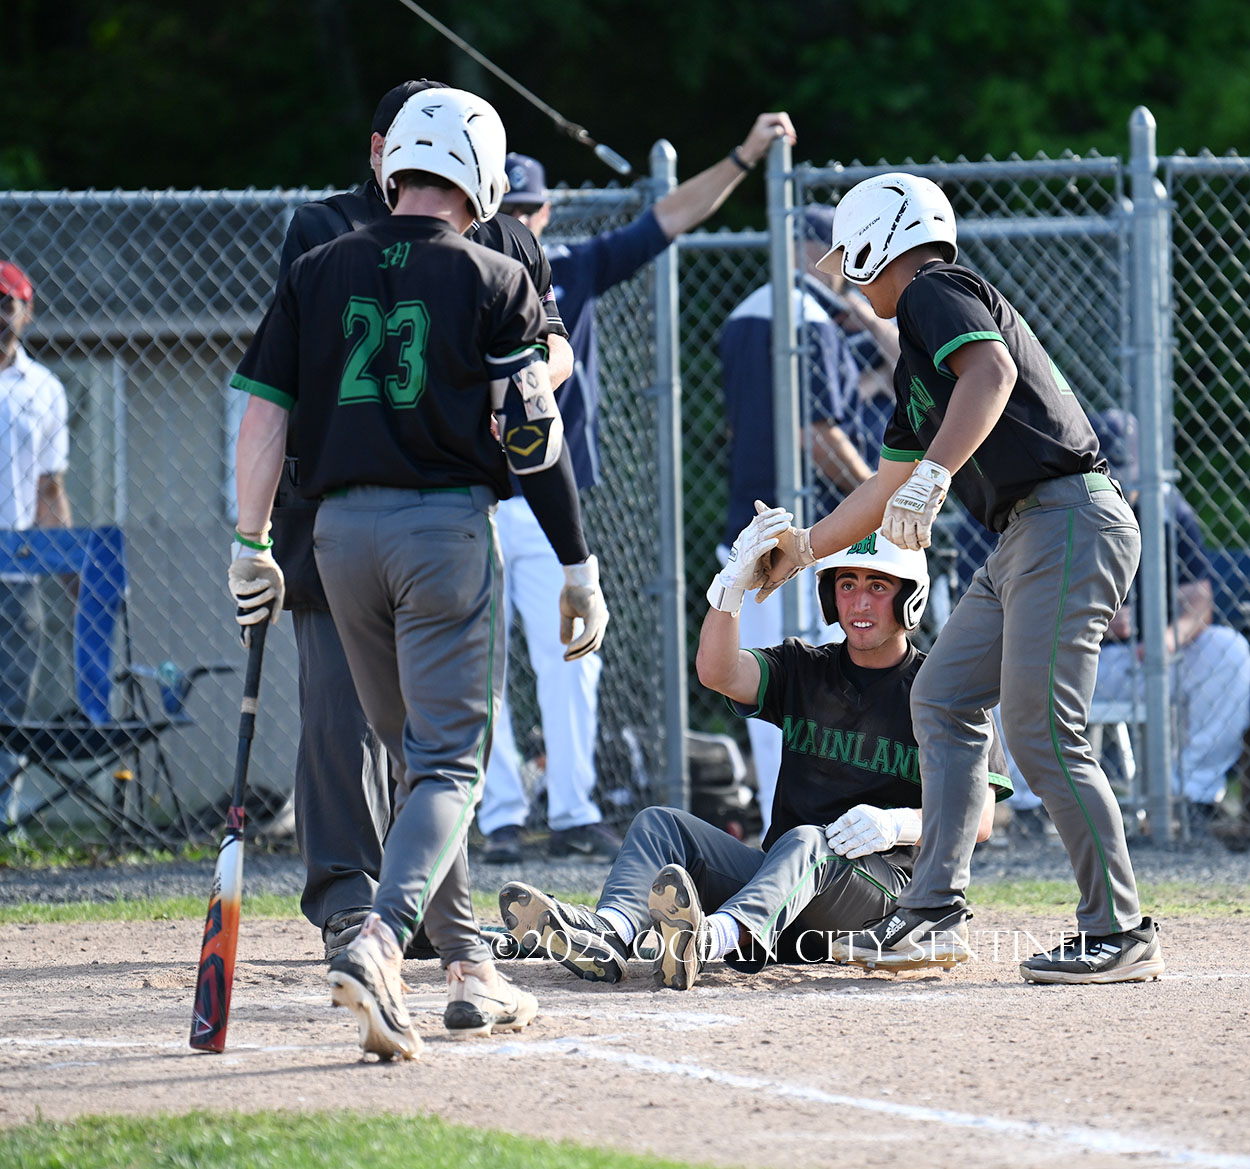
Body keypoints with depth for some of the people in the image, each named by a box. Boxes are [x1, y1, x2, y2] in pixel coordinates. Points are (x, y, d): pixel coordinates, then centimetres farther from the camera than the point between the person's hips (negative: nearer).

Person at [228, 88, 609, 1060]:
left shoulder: (318, 274, 7)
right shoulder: (494, 282, -2)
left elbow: (264, 412, 3)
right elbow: (533, 436, -5)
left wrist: (251, 544, 5)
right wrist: (580, 566, -2)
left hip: (343, 530, 4)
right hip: (448, 524, -4)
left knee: (415, 752, 17)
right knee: (450, 760, -4)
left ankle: (470, 968, 17)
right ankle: (382, 938, -28)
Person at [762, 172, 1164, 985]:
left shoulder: (935, 292, -4)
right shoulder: (916, 358, 26)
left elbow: (991, 372, -26)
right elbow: (890, 487, 36)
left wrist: (936, 474, -38)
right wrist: (805, 549, 44)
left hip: (1069, 519, -11)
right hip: (1028, 535, 11)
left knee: (1043, 736, -12)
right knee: (944, 700, 11)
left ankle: (1122, 934, -8)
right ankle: (937, 913, 8)